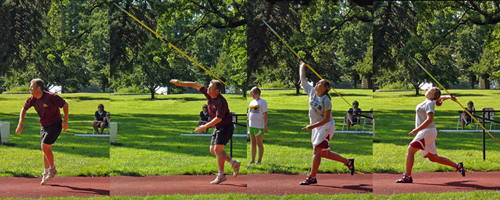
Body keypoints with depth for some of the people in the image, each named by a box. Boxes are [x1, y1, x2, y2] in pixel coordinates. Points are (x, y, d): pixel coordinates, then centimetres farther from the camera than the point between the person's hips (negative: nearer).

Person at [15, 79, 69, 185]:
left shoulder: (51, 97, -24)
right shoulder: (33, 99, -5)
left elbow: (65, 104, -13)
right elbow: (24, 109, 11)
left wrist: (65, 121, -11)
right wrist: (21, 123, 0)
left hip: (54, 125, -7)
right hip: (43, 127, 7)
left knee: (45, 147, -15)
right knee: (45, 149, 10)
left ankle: (52, 169, 3)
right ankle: (46, 172, 22)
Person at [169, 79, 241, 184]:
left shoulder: (221, 101, -25)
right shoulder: (208, 94, -2)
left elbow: (218, 118, -27)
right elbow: (196, 85, 7)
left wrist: (205, 126, -27)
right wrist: (180, 83, 6)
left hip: (225, 126, -9)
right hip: (218, 127, 9)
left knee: (217, 149, -12)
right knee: (212, 150, 8)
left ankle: (221, 175, -5)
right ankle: (234, 163, 17)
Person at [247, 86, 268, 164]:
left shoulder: (262, 102, -5)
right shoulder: (252, 102, 16)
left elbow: (265, 114, -9)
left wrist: (265, 126, -14)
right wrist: (247, 122, 18)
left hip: (259, 126, -7)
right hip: (251, 125, 7)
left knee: (259, 144, -2)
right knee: (253, 143, 11)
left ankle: (259, 160, 2)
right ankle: (252, 160, 15)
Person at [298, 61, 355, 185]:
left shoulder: (326, 100, -19)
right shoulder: (312, 92, 2)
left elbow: (326, 119, -21)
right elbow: (303, 80, 15)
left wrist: (312, 126, -27)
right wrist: (302, 66, 22)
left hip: (326, 127, -9)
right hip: (316, 127, 9)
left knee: (317, 150, -12)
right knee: (323, 152, 12)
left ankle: (312, 177, -9)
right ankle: (347, 162, 24)